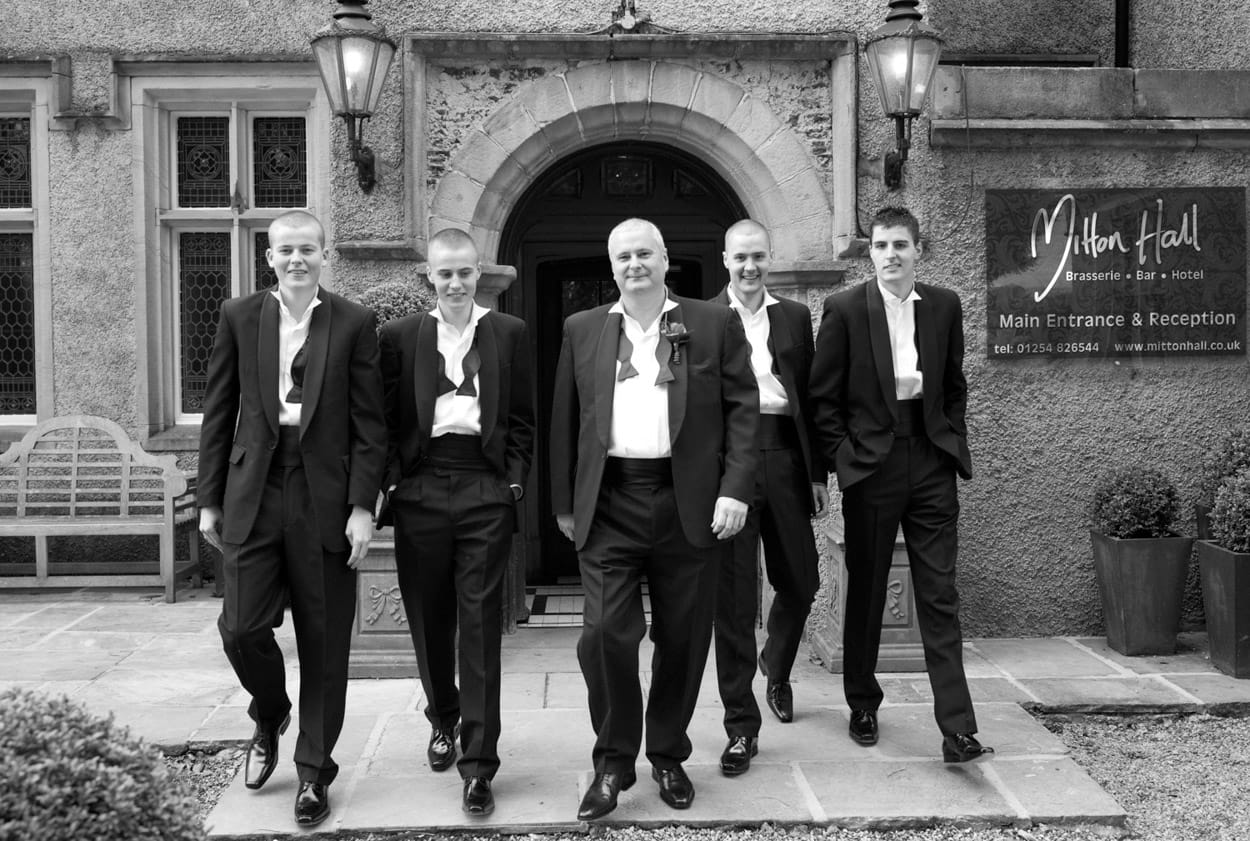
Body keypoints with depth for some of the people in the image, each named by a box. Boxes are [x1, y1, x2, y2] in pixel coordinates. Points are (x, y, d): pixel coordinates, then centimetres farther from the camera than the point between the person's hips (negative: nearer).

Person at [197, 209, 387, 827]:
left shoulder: (354, 323, 1)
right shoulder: (239, 318, 6)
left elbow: (369, 423, 0)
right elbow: (218, 414, 8)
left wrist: (363, 506, -7)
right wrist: (210, 500, 5)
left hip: (325, 497, -1)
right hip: (254, 494, 1)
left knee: (324, 643, 5)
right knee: (241, 627, -3)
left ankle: (314, 771, 21)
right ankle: (269, 718, 30)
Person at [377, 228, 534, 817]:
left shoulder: (509, 334, 7)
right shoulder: (400, 336, 8)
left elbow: (522, 419, 7)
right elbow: (389, 418, 7)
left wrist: (514, 482, -2)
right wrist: (392, 482, -1)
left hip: (486, 490, -1)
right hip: (420, 490, 2)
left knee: (481, 624, -3)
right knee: (429, 618, 11)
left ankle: (479, 765, 1)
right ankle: (443, 721, 37)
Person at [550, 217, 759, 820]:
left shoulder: (715, 325, 6)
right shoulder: (582, 331, 11)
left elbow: (742, 408, 2)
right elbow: (565, 422, 12)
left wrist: (735, 490, -8)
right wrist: (565, 504, 8)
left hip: (689, 504, 0)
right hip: (609, 505, 1)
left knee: (682, 639, 7)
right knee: (605, 632, -7)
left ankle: (668, 757, 26)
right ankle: (613, 762, 11)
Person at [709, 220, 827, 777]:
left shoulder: (794, 317, 12)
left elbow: (809, 396, 11)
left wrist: (817, 471, 7)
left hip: (783, 458, 3)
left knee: (800, 583, 11)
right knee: (733, 599, 1)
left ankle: (776, 671, 43)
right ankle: (741, 727, 10)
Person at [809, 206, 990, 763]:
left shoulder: (944, 306, 7)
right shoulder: (844, 309, -2)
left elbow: (954, 386, 16)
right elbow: (823, 398, -1)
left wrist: (952, 443, 7)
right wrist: (844, 459, -6)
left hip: (931, 465, 2)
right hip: (870, 464, -2)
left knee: (939, 597, 0)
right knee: (866, 593, 10)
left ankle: (957, 729, 0)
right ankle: (863, 706, 27)